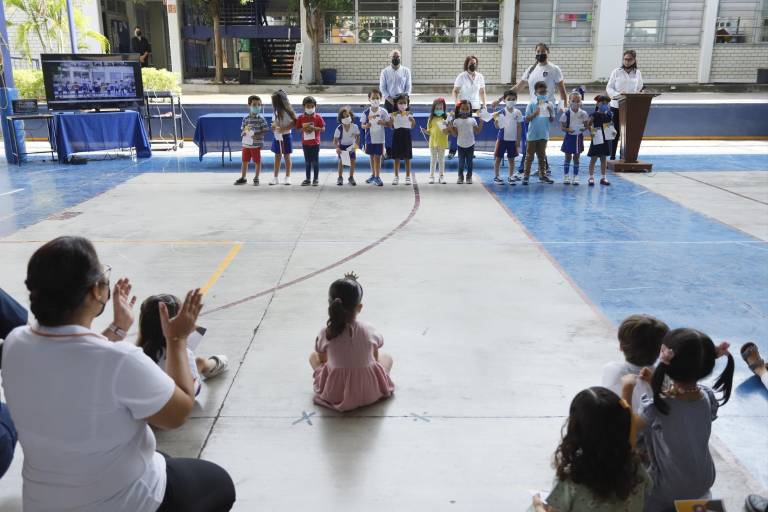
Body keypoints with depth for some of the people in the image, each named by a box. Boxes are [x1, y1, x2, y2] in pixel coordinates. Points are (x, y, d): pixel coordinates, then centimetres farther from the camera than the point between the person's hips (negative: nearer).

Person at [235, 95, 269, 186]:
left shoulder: (261, 119, -6)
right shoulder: (245, 118, 6)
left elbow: (265, 130, -8)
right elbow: (242, 130, 14)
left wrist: (258, 135, -22)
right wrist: (243, 133, -9)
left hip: (256, 144, -4)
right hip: (246, 144, 4)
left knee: (257, 161, 5)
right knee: (244, 161, 11)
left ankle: (256, 178, 18)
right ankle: (243, 178, 22)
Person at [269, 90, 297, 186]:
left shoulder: (287, 111, -14)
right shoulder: (275, 111, 5)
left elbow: (294, 123, -15)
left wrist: (283, 129, -23)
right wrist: (274, 125, -9)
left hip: (285, 136, -5)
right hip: (277, 136, 5)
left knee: (286, 156, 4)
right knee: (277, 156, 9)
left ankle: (288, 177, 12)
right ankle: (275, 178, 13)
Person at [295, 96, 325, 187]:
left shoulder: (318, 117, -5)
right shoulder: (301, 117, 1)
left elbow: (323, 129, -5)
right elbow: (297, 128, 6)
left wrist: (314, 128, -19)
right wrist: (303, 129, -14)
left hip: (315, 142, -2)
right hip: (305, 142, 2)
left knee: (315, 161, 3)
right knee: (307, 162, 10)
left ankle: (315, 179, 11)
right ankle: (307, 179, 19)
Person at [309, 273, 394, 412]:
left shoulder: (325, 333, -14)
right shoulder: (369, 331, -13)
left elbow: (322, 359, 2)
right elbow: (375, 356, 3)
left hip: (334, 394, 0)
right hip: (370, 392, 0)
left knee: (313, 356, 23)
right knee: (386, 358, 27)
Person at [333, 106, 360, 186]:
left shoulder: (355, 127, -20)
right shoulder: (339, 128, -24)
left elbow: (358, 136, -2)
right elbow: (335, 140, -18)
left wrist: (357, 144, -14)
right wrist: (337, 148, -34)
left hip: (351, 145, 2)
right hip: (342, 146, -1)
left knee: (352, 160, -3)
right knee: (341, 161, -6)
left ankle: (351, 178, 12)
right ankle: (340, 178, 10)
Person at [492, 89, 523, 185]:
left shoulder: (517, 113, -1)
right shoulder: (501, 112, -7)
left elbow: (519, 127, 4)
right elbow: (497, 126, -6)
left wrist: (518, 139, 2)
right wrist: (495, 119, -26)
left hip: (513, 139, 2)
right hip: (502, 138, -2)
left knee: (511, 158, 10)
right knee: (498, 158, 3)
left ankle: (510, 177, 20)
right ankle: (496, 177, 12)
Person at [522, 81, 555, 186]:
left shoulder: (549, 104, 2)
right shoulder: (532, 104, -7)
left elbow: (551, 120, 5)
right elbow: (527, 119, -8)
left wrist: (550, 112, -14)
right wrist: (535, 113, -22)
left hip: (543, 134, 3)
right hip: (532, 134, -3)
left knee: (542, 155, 12)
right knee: (529, 155, 2)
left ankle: (542, 174, 20)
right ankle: (526, 175, 5)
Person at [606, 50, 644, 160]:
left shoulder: (637, 73, 8)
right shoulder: (616, 72, 0)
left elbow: (640, 89, 12)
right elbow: (609, 88, -2)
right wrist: (617, 94, -19)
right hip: (616, 106, -2)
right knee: (616, 132, 3)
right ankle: (612, 157, 10)